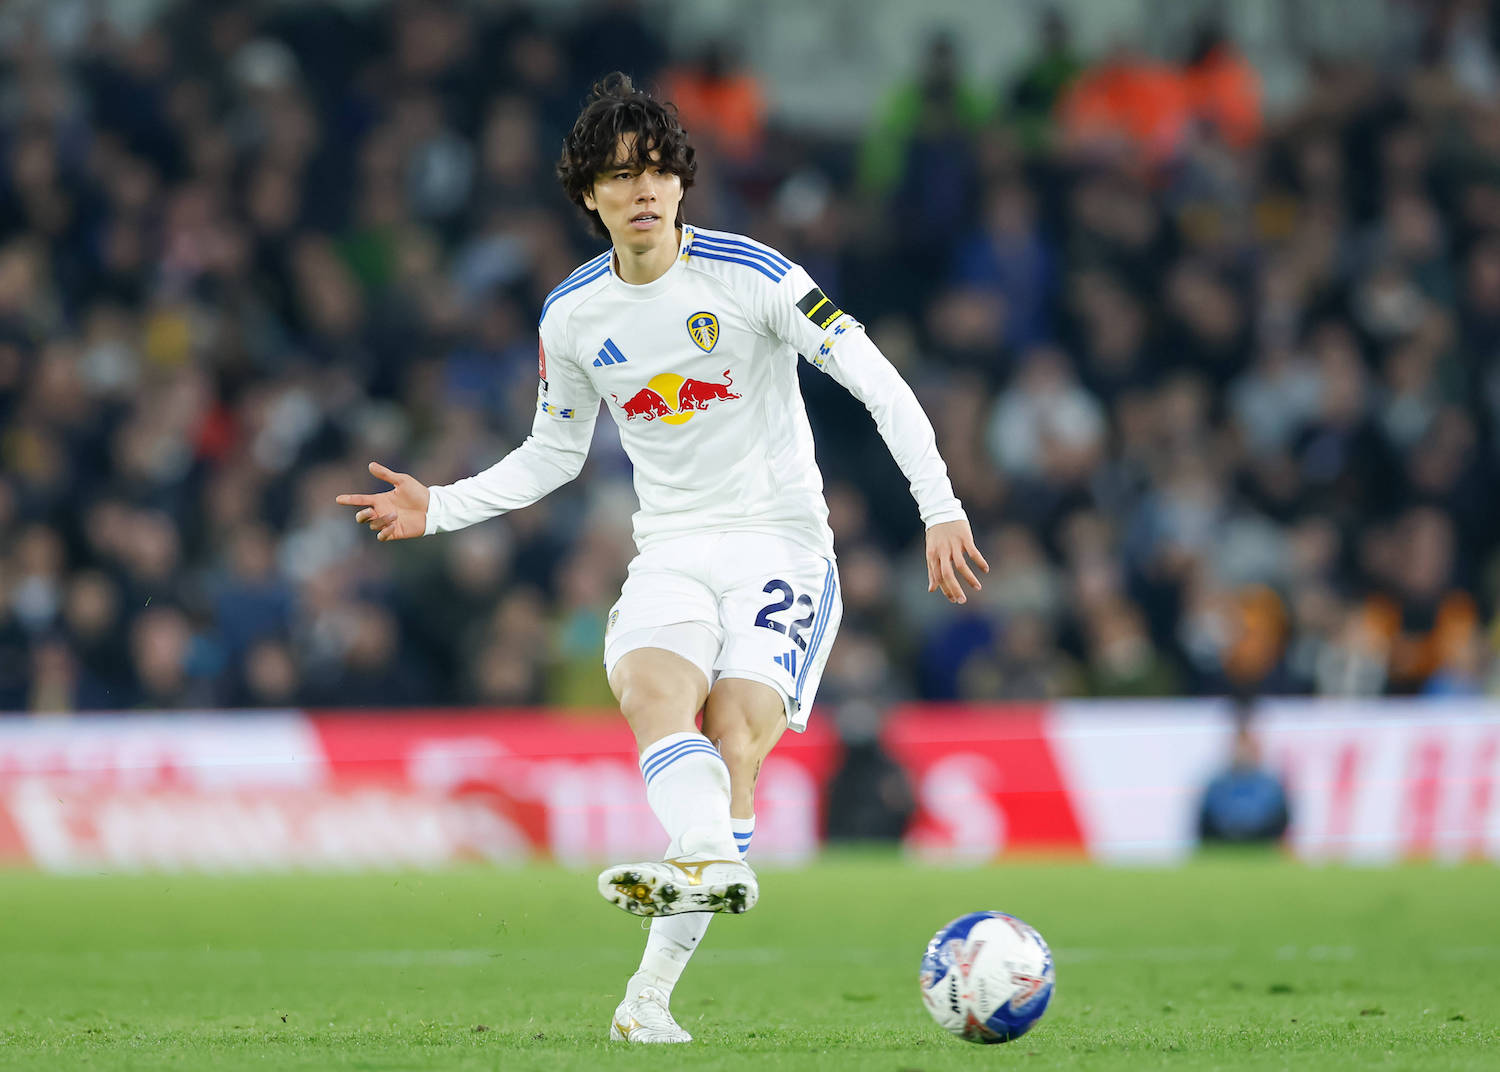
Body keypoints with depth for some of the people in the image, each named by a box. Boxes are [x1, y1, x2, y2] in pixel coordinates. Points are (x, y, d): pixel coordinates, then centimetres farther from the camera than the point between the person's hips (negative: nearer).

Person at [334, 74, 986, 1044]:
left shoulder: (747, 274, -9)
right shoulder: (573, 316, 5)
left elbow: (877, 382, -8)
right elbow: (553, 453, 20)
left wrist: (941, 507, -16)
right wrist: (442, 509, 7)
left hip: (781, 542, -3)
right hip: (671, 552, 3)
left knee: (735, 740, -20)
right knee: (654, 690, -30)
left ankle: (655, 992, -23)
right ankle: (711, 862, -56)